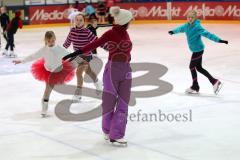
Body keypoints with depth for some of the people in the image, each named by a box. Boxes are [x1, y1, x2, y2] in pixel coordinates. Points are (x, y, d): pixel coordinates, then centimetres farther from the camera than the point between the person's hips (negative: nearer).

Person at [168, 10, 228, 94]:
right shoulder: (187, 26, 3)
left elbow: (207, 34, -30)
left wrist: (219, 40, -38)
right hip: (196, 50, 8)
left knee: (192, 67, 4)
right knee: (199, 68, 14)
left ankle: (195, 87, 21)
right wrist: (173, 31, 44)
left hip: (198, 50, -8)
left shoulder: (197, 26, -21)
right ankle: (214, 81, 16)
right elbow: (180, 28, 26)